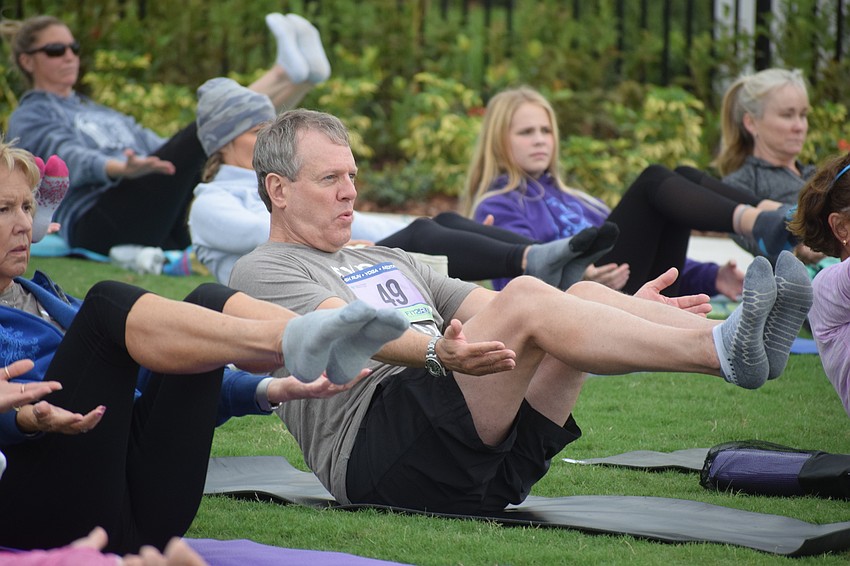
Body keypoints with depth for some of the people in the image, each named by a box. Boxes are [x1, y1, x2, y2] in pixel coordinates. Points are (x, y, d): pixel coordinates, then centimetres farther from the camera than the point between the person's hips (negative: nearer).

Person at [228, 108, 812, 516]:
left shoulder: (391, 262, 34)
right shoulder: (261, 272, 9)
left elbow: (493, 315, 27)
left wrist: (622, 314, 14)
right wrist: (436, 353, -33)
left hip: (487, 454, 7)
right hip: (375, 445, -7)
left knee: (583, 295, -11)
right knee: (526, 299, -26)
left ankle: (728, 342, -31)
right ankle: (724, 352, -39)